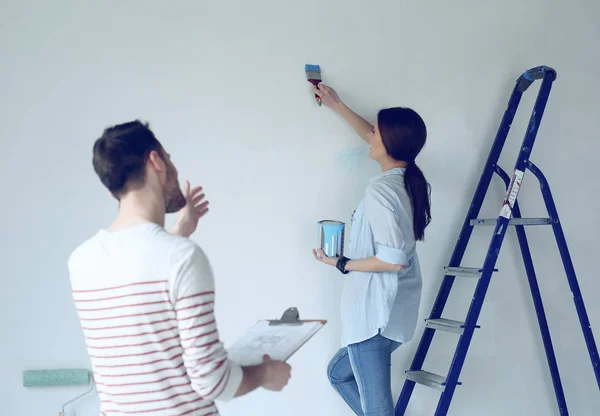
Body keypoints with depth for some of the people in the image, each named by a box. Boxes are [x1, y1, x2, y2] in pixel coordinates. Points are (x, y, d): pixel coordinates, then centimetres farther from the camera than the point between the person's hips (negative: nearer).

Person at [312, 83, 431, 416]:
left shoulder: (380, 190, -20)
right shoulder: (408, 178, 6)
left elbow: (392, 260, -24)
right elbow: (376, 139, 25)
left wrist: (341, 263, -10)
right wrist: (337, 106, 32)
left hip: (373, 312, -10)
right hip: (392, 310, 10)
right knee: (339, 373, 26)